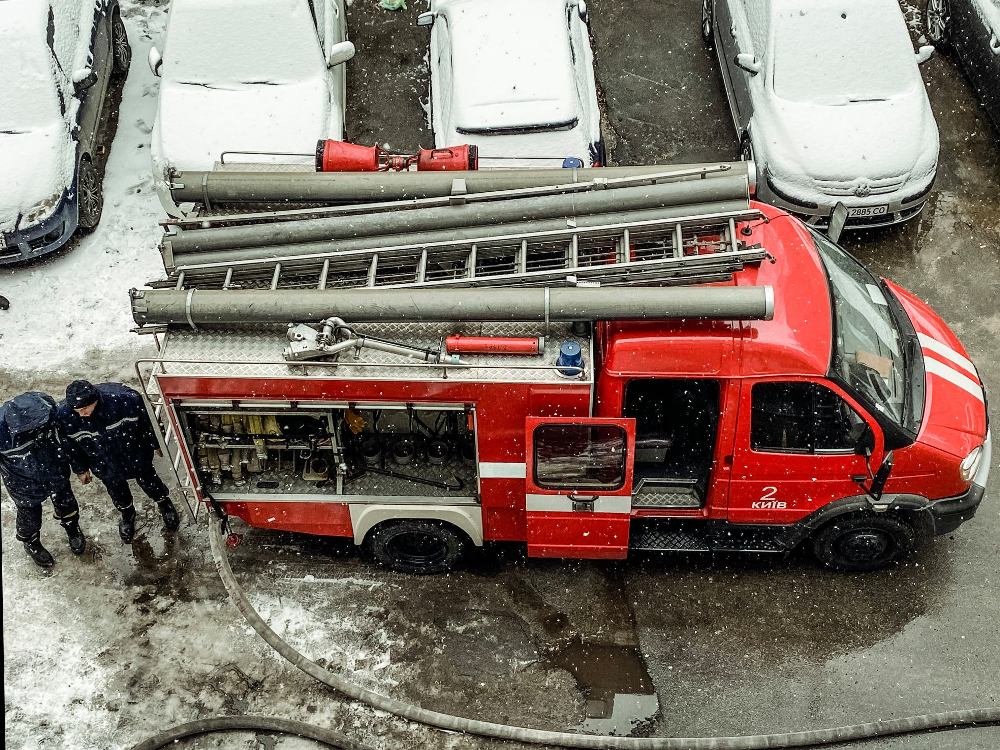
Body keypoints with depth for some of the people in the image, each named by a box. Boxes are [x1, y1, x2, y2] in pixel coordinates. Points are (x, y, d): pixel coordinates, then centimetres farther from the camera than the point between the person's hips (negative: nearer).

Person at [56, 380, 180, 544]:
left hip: (135, 455, -2)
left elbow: (147, 421, -17)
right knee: (116, 488, 25)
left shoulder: (125, 399, -38)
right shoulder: (64, 415, -31)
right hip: (104, 465, 2)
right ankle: (127, 515, 57)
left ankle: (165, 505, 54)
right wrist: (80, 469, 4)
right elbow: (70, 446, -9)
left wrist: (155, 444, -2)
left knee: (147, 480, 22)